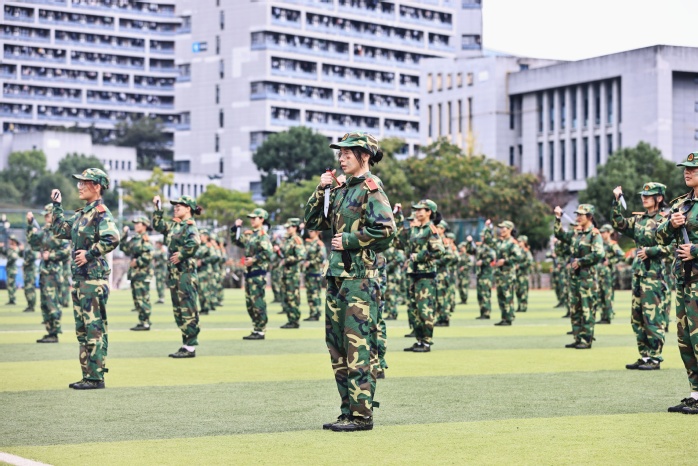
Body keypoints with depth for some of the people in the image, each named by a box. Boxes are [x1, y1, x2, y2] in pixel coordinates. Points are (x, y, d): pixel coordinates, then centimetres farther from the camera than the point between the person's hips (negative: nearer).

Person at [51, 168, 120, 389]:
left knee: (95, 328, -7)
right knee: (82, 329, 12)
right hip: (78, 277, 10)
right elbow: (59, 230, 25)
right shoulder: (81, 213, 16)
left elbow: (112, 239, -27)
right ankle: (87, 375, 18)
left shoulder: (101, 212, -11)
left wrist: (89, 254, -20)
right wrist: (57, 205, 22)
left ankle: (96, 377, -5)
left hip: (94, 277, -10)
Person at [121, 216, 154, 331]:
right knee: (137, 299, 12)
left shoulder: (145, 239, -11)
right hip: (135, 274, 10)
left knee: (142, 299, -9)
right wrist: (125, 235, 16)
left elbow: (148, 256, -21)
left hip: (142, 274, -10)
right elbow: (124, 248, 23)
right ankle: (142, 322, 18)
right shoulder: (135, 239, 17)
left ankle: (145, 323, -8)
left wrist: (136, 262, -14)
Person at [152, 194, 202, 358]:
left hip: (186, 273, -9)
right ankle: (186, 344, 18)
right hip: (174, 273, 9)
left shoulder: (190, 226, -11)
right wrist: (158, 207, 22)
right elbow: (157, 225, 29)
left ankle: (190, 348, -4)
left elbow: (195, 242, -30)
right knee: (178, 311, 12)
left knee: (188, 311, -6)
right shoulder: (174, 225, 15)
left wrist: (181, 254, -21)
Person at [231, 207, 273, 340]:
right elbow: (236, 241, 27)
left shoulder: (262, 235, -11)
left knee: (258, 302, -7)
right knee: (249, 303, 11)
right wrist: (236, 227, 15)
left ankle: (260, 331, -3)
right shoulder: (249, 234, 15)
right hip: (248, 272, 9)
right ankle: (256, 328, 18)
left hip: (258, 273, -9)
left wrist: (253, 259, -18)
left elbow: (268, 253, -21)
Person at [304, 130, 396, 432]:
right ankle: (348, 410, 16)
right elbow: (312, 223, 18)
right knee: (337, 345, 10)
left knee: (359, 347, -8)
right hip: (337, 276, 9)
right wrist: (320, 191, 6)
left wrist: (348, 241, -12)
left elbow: (386, 230, -18)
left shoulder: (371, 188, -7)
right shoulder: (340, 190, 17)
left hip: (360, 278, -9)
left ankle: (362, 414, -6)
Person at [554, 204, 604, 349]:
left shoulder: (594, 234, -9)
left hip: (587, 277, -8)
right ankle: (578, 338, 16)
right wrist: (558, 219, 14)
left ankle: (586, 340, -2)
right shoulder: (576, 233, 13)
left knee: (587, 310, -5)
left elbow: (598, 254, -20)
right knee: (574, 309, 10)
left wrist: (580, 261, -15)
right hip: (574, 276, 8)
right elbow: (560, 235, 24)